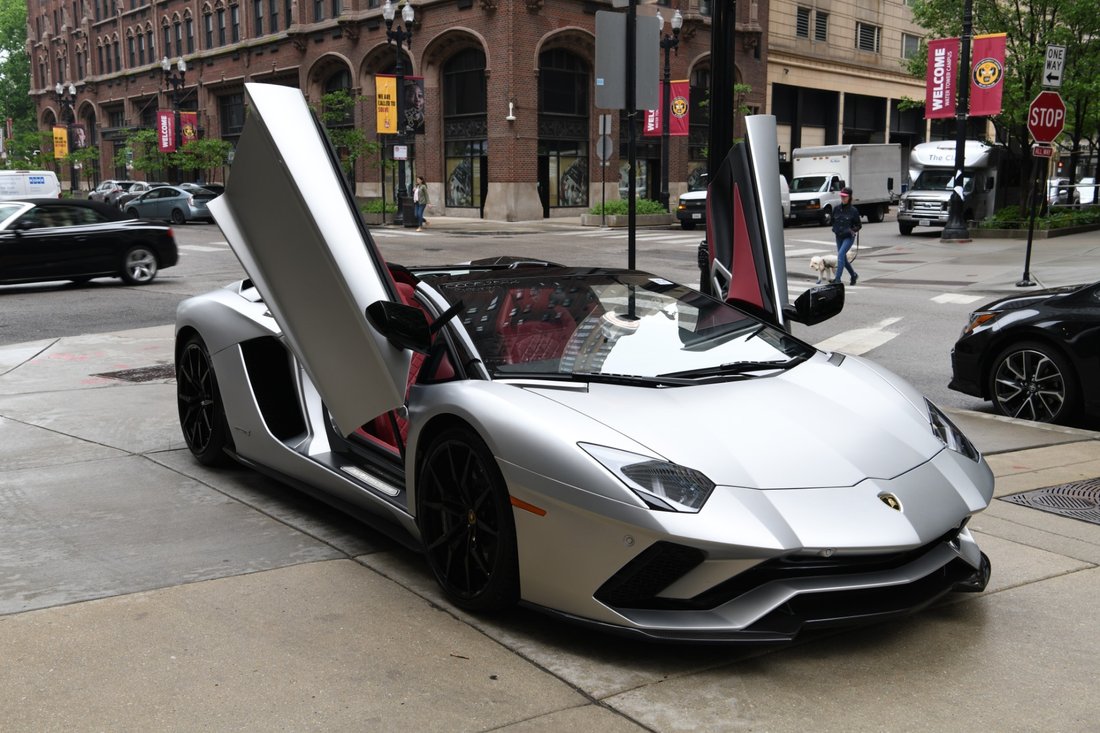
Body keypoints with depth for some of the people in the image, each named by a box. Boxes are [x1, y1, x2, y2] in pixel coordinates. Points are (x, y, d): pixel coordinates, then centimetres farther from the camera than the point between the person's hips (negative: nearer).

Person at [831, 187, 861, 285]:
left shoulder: (853, 210, -8)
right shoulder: (837, 209, 3)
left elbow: (859, 225, 0)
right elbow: (833, 221, 18)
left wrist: (853, 230, -17)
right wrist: (834, 229, 2)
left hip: (849, 237, -6)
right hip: (839, 237, 6)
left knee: (841, 254, -22)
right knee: (843, 258, 13)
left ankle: (838, 278, -24)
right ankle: (854, 275, 35)